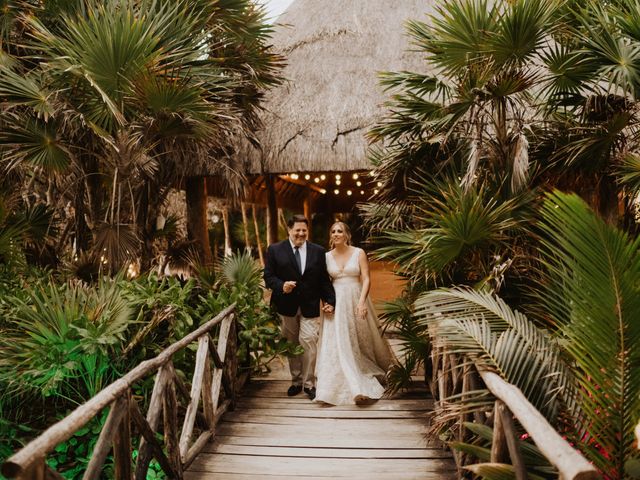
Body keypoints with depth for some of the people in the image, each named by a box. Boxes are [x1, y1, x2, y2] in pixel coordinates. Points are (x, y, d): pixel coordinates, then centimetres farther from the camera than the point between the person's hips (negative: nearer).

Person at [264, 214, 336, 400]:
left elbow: (324, 280, 5)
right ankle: (296, 381, 27)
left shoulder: (318, 251, 4)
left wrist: (330, 300, -2)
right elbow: (269, 276, -3)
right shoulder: (275, 250, 0)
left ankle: (309, 383, 6)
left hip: (310, 306, 0)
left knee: (309, 342, -9)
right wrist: (281, 286, -21)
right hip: (287, 306, 1)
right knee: (292, 345, 12)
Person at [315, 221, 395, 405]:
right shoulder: (327, 257, 5)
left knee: (362, 340, 9)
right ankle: (355, 388, 4)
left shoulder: (359, 253, -2)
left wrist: (362, 301, -21)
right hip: (336, 303, 2)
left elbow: (366, 279, -9)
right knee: (339, 344, -4)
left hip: (356, 300, -2)